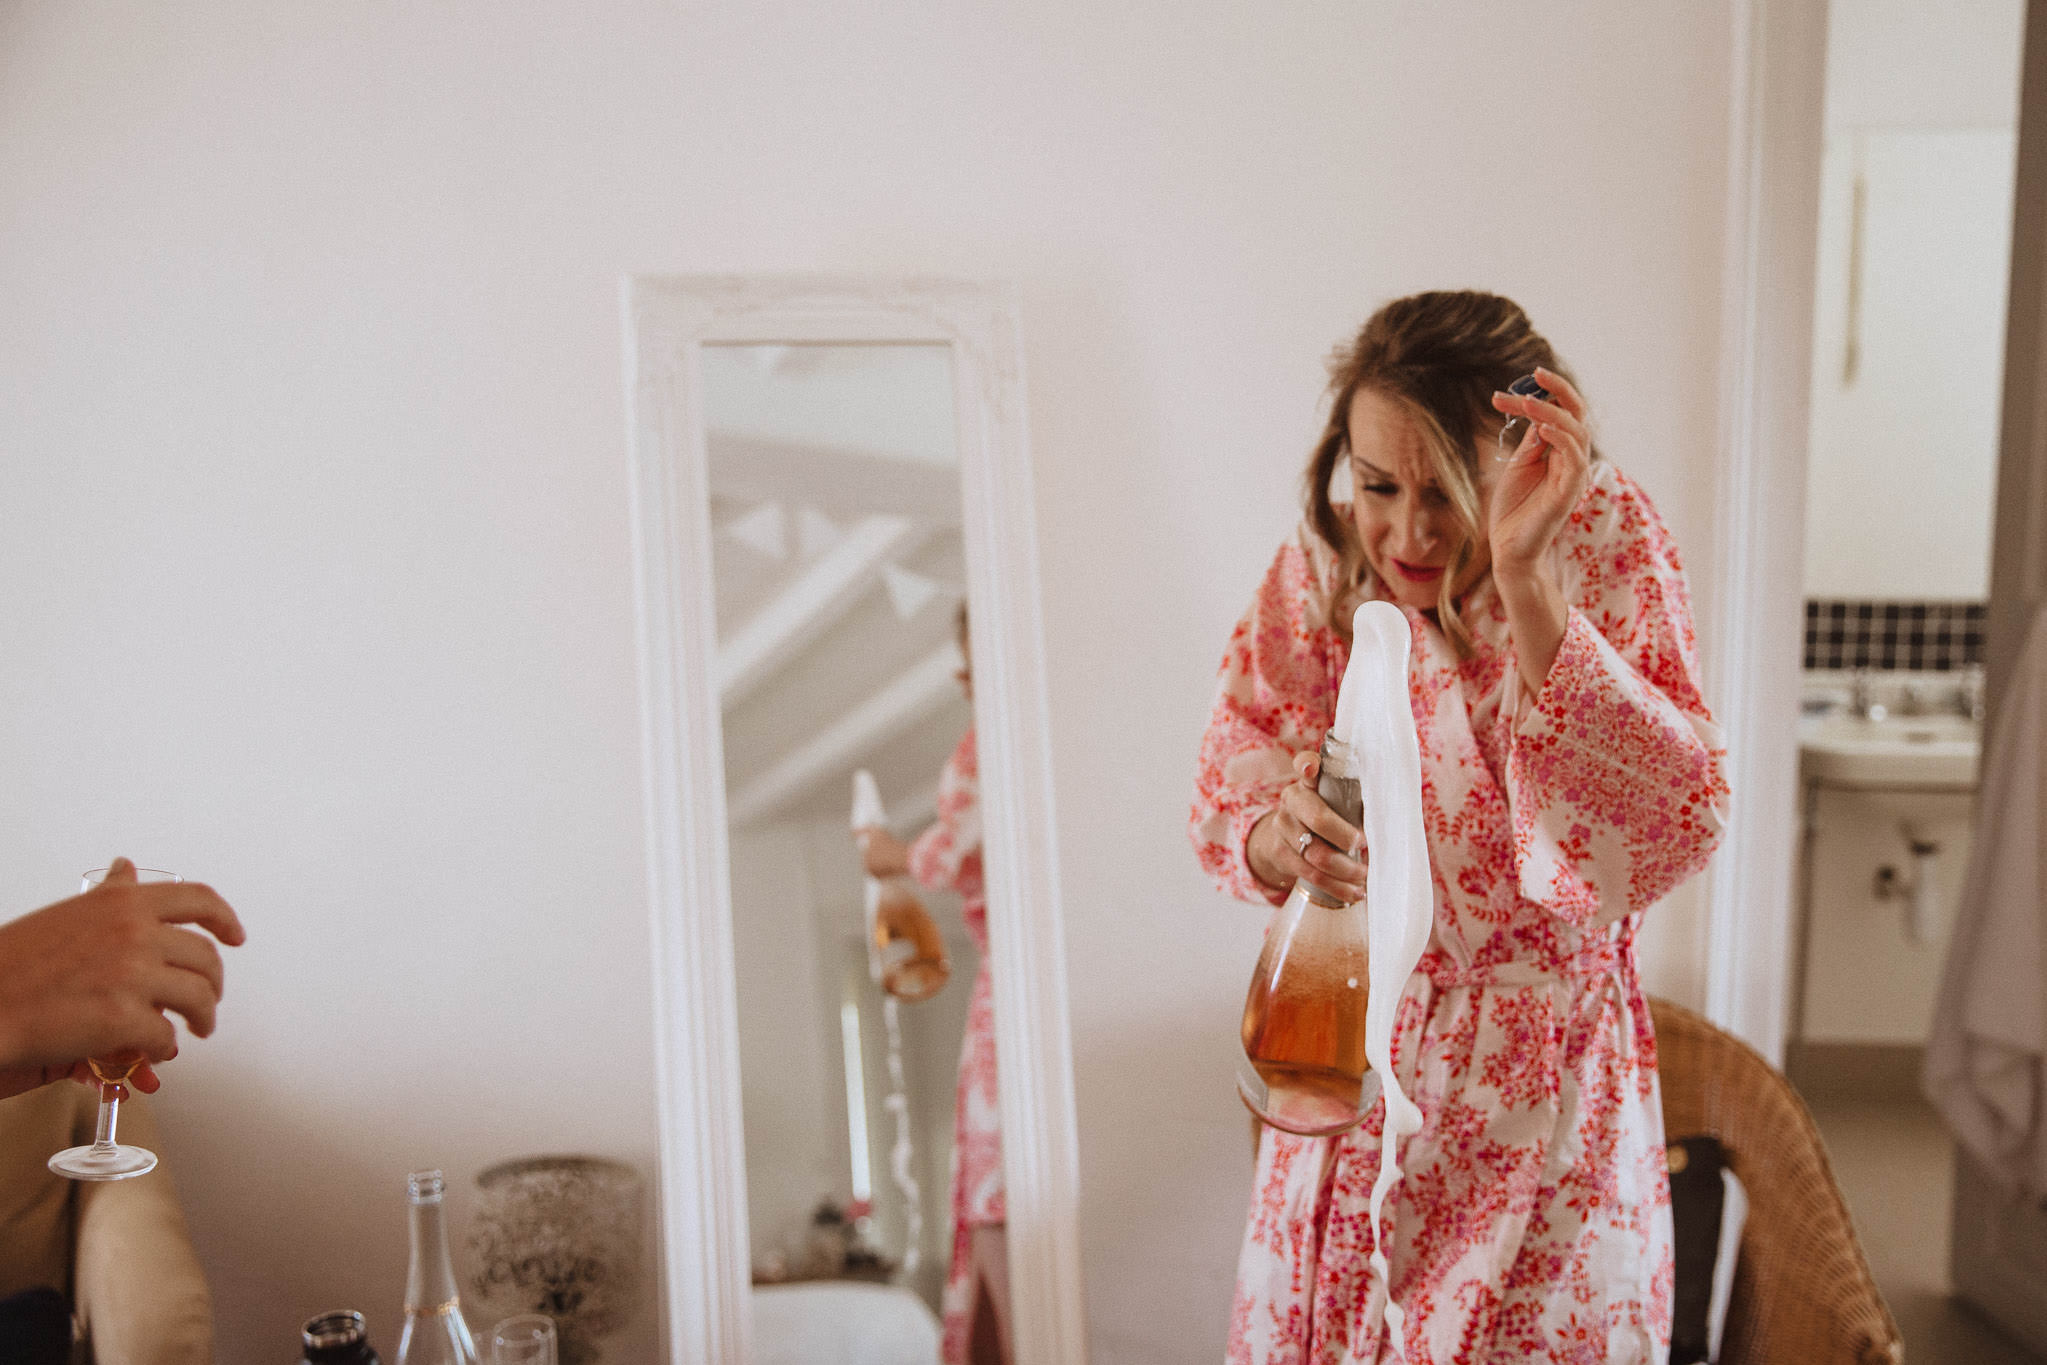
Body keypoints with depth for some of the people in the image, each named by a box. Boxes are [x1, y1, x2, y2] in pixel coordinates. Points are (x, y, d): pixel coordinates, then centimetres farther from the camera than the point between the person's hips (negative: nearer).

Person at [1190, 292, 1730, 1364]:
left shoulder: (1608, 542, -15)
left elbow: (1679, 832, -29)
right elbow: (1221, 812, -3)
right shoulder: (1319, 564, -7)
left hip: (1538, 1073, -3)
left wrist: (1525, 581, -37)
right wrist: (1278, 839, -28)